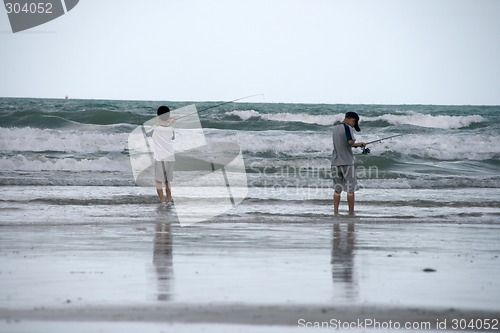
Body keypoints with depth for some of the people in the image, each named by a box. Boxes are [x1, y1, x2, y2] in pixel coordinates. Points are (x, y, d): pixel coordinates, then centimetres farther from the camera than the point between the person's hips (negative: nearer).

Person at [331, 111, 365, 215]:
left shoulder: (335, 128, 14)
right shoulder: (347, 127, -10)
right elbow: (350, 142, -24)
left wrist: (358, 144, 16)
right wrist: (358, 144, -3)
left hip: (335, 162, 6)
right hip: (347, 162, -6)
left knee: (337, 189, 8)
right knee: (350, 189, 3)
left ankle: (335, 212, 3)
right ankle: (351, 213, 6)